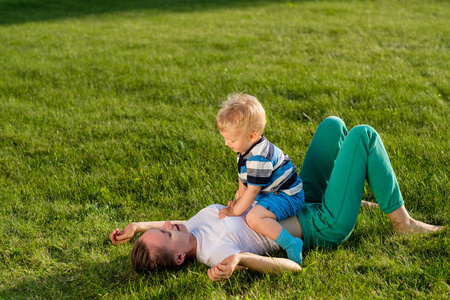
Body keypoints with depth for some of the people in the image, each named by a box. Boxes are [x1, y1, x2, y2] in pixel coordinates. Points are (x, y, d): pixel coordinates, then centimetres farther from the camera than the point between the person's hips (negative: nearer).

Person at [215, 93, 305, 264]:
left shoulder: (258, 158, -29)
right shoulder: (247, 148, 3)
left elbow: (253, 190, -24)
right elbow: (245, 178, 17)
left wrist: (235, 212, -15)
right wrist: (238, 199, 12)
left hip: (287, 196, -11)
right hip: (269, 191, 11)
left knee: (254, 218, -32)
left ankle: (291, 245, -26)